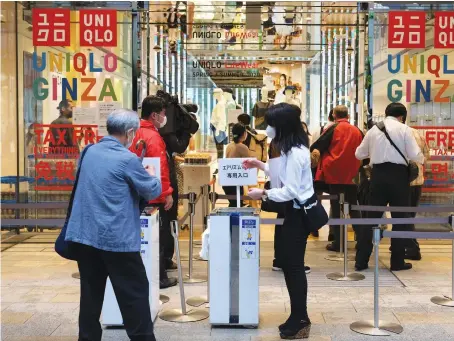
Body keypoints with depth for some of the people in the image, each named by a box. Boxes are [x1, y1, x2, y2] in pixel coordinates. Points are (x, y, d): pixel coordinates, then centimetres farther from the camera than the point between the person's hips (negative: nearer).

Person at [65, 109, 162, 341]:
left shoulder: (90, 152, 8)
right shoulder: (127, 159, -13)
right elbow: (153, 191, -3)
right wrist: (151, 175, 17)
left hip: (84, 233, 7)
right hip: (117, 237, -7)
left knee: (91, 292, 13)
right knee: (135, 293, 3)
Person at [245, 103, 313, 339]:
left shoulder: (295, 152, -22)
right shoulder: (292, 148, 11)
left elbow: (291, 191, -23)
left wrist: (263, 194, -18)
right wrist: (261, 166, 18)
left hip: (299, 212, -11)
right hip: (296, 210, 11)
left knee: (293, 265, -2)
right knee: (290, 264, 14)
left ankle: (300, 320, 11)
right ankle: (298, 317, 24)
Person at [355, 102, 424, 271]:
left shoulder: (374, 129, 10)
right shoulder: (404, 129, -2)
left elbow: (359, 154, 15)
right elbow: (415, 155, -7)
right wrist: (422, 159, 14)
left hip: (378, 175, 4)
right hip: (398, 175, -3)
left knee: (371, 218, 9)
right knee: (400, 219, 8)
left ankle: (361, 261, 10)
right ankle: (397, 262, 12)